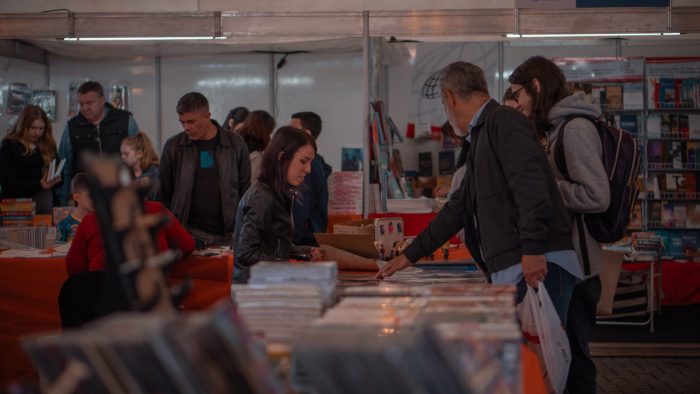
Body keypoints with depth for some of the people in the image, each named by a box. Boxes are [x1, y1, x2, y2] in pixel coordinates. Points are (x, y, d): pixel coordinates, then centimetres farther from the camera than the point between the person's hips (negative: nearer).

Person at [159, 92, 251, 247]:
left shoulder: (235, 144, 2)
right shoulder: (173, 146, 2)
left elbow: (246, 189, 7)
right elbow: (163, 194, 8)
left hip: (227, 236, 0)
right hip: (190, 234, 0)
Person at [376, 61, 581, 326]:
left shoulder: (503, 121, -5)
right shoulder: (481, 137, 26)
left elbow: (530, 183, -19)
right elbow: (458, 208, 33)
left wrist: (533, 248, -26)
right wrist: (410, 256, 35)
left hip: (538, 265, -10)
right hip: (510, 272, 10)